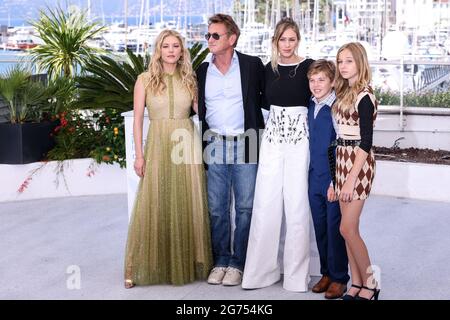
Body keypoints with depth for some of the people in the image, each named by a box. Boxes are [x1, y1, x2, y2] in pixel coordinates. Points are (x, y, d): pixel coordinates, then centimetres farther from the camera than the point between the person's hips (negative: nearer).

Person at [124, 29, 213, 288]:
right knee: (154, 207, -1)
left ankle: (187, 265, 16)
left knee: (187, 206, 4)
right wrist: (139, 154, -4)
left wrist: (202, 149, 0)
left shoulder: (190, 80, 9)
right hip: (158, 147, -2)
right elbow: (138, 118, 2)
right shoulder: (145, 80, 3)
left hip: (187, 146, 2)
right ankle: (138, 269, 8)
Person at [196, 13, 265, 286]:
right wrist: (202, 145, 9)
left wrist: (260, 125, 1)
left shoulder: (253, 65, -1)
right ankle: (221, 261, 17)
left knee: (245, 207, 1)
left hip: (245, 145, -3)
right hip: (214, 146, 3)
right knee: (217, 208, 6)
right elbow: (199, 109, 14)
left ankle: (238, 264, 11)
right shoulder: (202, 71, 8)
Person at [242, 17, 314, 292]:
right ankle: (262, 269, 12)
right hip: (273, 136, 4)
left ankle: (296, 272, 10)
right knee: (266, 202, 2)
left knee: (296, 203, -1)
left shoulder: (308, 66, -3)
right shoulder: (269, 68, 9)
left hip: (299, 137, -4)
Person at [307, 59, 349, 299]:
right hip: (315, 178, 7)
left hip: (334, 179, -7)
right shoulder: (311, 106, 8)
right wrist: (311, 174, 16)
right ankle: (326, 273, 28)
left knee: (335, 228, 2)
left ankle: (339, 278, 15)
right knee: (320, 228, 14)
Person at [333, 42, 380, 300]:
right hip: (342, 159, 8)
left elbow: (366, 141, -17)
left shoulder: (364, 97, -14)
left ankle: (370, 284, 9)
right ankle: (357, 284, 17)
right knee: (349, 228, 9)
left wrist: (352, 178, -19)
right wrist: (341, 172, 13)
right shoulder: (345, 92, 11)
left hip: (358, 162, -8)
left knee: (348, 229, -6)